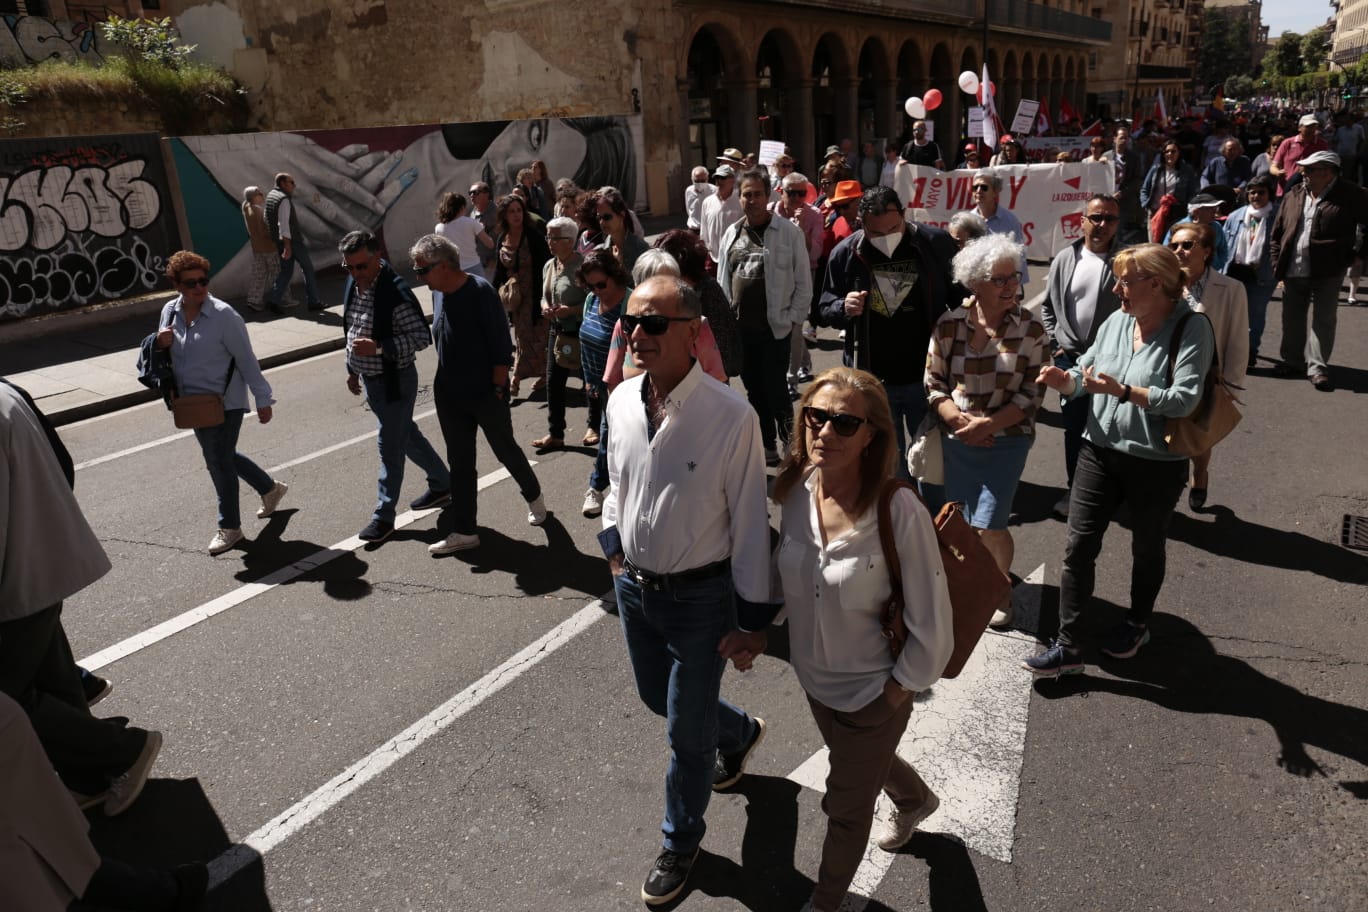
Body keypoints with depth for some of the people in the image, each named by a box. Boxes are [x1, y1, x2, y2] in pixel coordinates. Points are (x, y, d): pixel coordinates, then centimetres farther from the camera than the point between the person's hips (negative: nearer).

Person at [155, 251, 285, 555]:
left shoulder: (224, 315, -19)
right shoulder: (170, 311, 1)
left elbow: (247, 360, -14)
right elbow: (165, 353, 15)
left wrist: (263, 400, -11)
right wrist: (160, 344, -10)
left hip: (225, 402, -7)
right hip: (194, 402, 7)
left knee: (219, 461, -1)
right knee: (222, 457, 19)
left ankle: (230, 527, 16)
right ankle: (270, 488, 42)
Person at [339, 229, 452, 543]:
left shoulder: (395, 293, -23)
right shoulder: (353, 285, 3)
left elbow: (422, 337, -25)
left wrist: (379, 347, -33)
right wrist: (353, 369, 21)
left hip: (394, 381, -9)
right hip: (369, 378, 9)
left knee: (390, 447, 0)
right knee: (406, 435, 21)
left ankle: (384, 516, 11)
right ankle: (442, 484, 39)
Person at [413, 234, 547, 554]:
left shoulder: (479, 292, -18)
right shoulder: (443, 295, 3)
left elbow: (501, 347, -18)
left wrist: (498, 389, -17)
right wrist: (443, 386, 13)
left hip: (486, 394, -6)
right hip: (449, 396, 7)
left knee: (505, 450, 13)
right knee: (459, 463, 10)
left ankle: (534, 497, 39)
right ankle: (465, 532, 19)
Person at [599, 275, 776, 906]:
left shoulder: (730, 416, -24)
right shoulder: (622, 401, -6)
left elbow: (750, 521, -18)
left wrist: (753, 619, -13)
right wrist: (615, 547, 9)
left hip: (701, 596, -6)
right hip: (635, 586, 6)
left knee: (687, 732, 10)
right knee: (657, 698, 26)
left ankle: (680, 842, 39)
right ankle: (739, 734, 58)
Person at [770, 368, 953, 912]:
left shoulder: (901, 514, -31)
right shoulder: (797, 491, -14)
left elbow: (932, 626, -22)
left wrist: (902, 686, -12)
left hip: (872, 691, -6)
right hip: (812, 676, 6)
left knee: (845, 807, 16)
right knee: (863, 760, 34)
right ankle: (916, 801, 68)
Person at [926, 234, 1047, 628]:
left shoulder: (1031, 328, -7)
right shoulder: (949, 325, -4)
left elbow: (1031, 393, -7)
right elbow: (933, 383, 0)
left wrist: (988, 424, -18)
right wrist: (958, 419, -14)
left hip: (1006, 440, -2)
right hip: (956, 439, 2)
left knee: (988, 527, -6)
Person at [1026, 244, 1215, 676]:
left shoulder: (1191, 330, -14)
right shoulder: (1115, 322, 3)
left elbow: (1184, 399, -24)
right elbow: (1085, 373, 9)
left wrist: (1124, 391, -31)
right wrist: (1064, 379, -12)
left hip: (1157, 463, -4)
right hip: (1100, 451, 5)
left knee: (1147, 548, 17)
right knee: (1078, 546, -1)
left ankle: (1137, 623, 43)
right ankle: (1068, 646, 7)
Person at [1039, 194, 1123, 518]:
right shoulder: (1065, 259, 5)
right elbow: (1048, 304, 12)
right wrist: (1054, 341, 4)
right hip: (1069, 358, 3)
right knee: (1073, 428, 11)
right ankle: (1075, 490, 24)